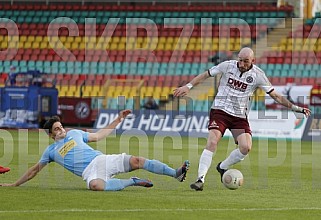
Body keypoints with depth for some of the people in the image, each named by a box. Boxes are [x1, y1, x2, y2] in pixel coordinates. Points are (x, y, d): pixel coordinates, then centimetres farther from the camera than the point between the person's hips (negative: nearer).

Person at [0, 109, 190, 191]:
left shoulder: (74, 133, 23)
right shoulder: (51, 151, 17)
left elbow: (99, 135, 29)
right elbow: (34, 170, 24)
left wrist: (118, 120, 25)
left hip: (102, 159, 3)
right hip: (89, 171, -3)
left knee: (135, 160, -17)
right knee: (94, 185, -42)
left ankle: (176, 173, -23)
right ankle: (132, 182, -29)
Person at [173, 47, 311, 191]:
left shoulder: (258, 75, -3)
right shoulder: (227, 66, -4)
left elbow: (275, 96, 1)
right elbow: (205, 75, 8)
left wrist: (296, 108, -5)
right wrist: (188, 86, 0)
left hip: (240, 116, 2)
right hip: (220, 110, -2)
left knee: (246, 148, -16)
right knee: (212, 142, -22)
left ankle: (223, 167, 11)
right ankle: (200, 179, -21)